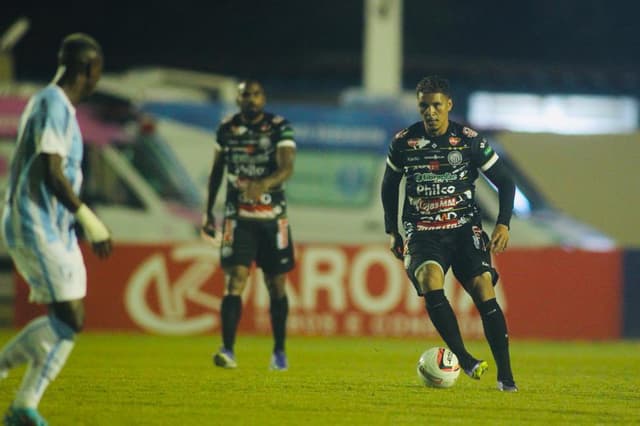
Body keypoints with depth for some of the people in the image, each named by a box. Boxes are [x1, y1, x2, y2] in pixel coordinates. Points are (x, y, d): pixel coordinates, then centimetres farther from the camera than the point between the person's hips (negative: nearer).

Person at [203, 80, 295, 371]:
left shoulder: (280, 128, -5)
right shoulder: (226, 129, 3)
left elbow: (287, 168, -19)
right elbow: (216, 171, 16)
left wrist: (264, 183, -39)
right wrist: (208, 211, 14)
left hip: (273, 218, 0)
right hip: (238, 217, 0)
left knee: (276, 286, 8)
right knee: (235, 281, -13)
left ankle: (279, 351, 23)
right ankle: (227, 351, -18)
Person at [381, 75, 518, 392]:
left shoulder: (470, 141, -2)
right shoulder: (403, 143, 2)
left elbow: (504, 182, 6)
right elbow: (389, 186, 18)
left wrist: (503, 224, -7)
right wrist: (392, 231, 14)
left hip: (464, 227, 0)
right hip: (422, 232, 0)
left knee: (483, 290, -17)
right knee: (430, 281, -29)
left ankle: (505, 375, -9)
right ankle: (464, 360, -26)